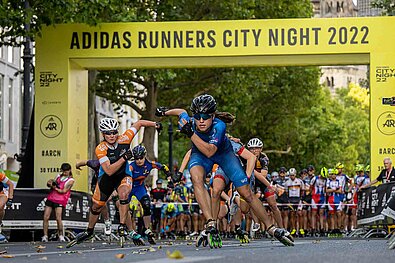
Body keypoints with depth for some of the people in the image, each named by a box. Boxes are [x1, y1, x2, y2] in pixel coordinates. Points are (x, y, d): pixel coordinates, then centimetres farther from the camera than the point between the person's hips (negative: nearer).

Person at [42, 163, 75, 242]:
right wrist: (50, 183, 0)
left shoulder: (70, 180, 1)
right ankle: (45, 236, 1)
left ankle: (61, 235, -3)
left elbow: (64, 191, -7)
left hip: (60, 201, -5)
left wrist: (55, 188, -14)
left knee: (58, 219, -18)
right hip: (51, 198, 5)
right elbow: (50, 183, 23)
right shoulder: (58, 176, 18)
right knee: (46, 218, -4)